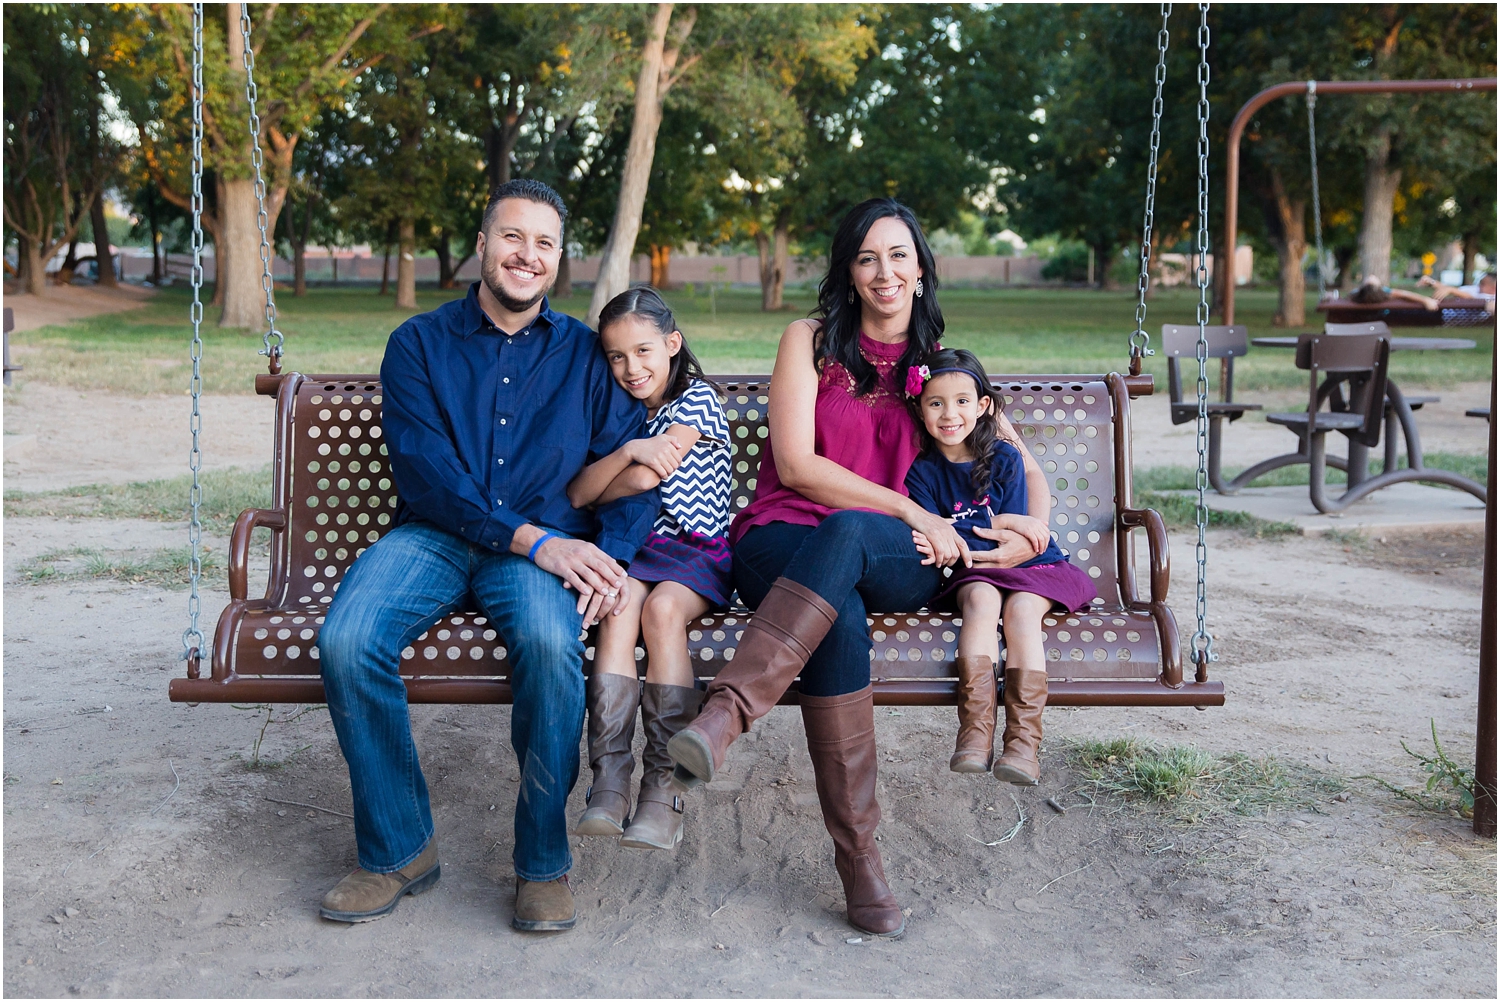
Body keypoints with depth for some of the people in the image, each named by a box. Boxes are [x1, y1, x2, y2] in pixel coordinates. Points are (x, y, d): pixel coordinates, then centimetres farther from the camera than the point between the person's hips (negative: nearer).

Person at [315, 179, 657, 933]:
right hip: (432, 535, 1)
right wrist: (532, 540, -17)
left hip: (548, 546, 0)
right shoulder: (419, 343, 10)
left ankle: (544, 861, -14)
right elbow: (424, 469, -5)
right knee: (346, 641, -28)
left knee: (551, 640, -35)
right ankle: (399, 849, -7)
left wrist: (608, 558, -16)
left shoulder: (586, 355, 14)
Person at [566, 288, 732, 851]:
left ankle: (664, 787, -32)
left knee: (662, 608, -33)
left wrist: (600, 490, 8)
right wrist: (629, 450, -14)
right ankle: (609, 783, -37)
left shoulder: (696, 399, 1)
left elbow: (644, 479, -11)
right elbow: (578, 495, 1)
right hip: (632, 550, 3)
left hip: (700, 551, -3)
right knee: (619, 605, -30)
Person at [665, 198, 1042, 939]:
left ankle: (725, 712, -51)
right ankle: (858, 858, -36)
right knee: (840, 619, -38)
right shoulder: (810, 342, 10)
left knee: (846, 533, -38)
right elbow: (796, 466, -2)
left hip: (898, 567, 1)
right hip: (784, 540, -1)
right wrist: (913, 513, -7)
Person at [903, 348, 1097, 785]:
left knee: (1020, 607, -31)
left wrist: (956, 547, -18)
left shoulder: (1003, 458, -3)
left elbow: (1018, 543, -6)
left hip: (1034, 568, 0)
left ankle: (1023, 741, -37)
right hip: (971, 574, 0)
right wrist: (1003, 523, -13)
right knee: (981, 598, -32)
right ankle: (975, 732, -44)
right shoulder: (922, 473, 2)